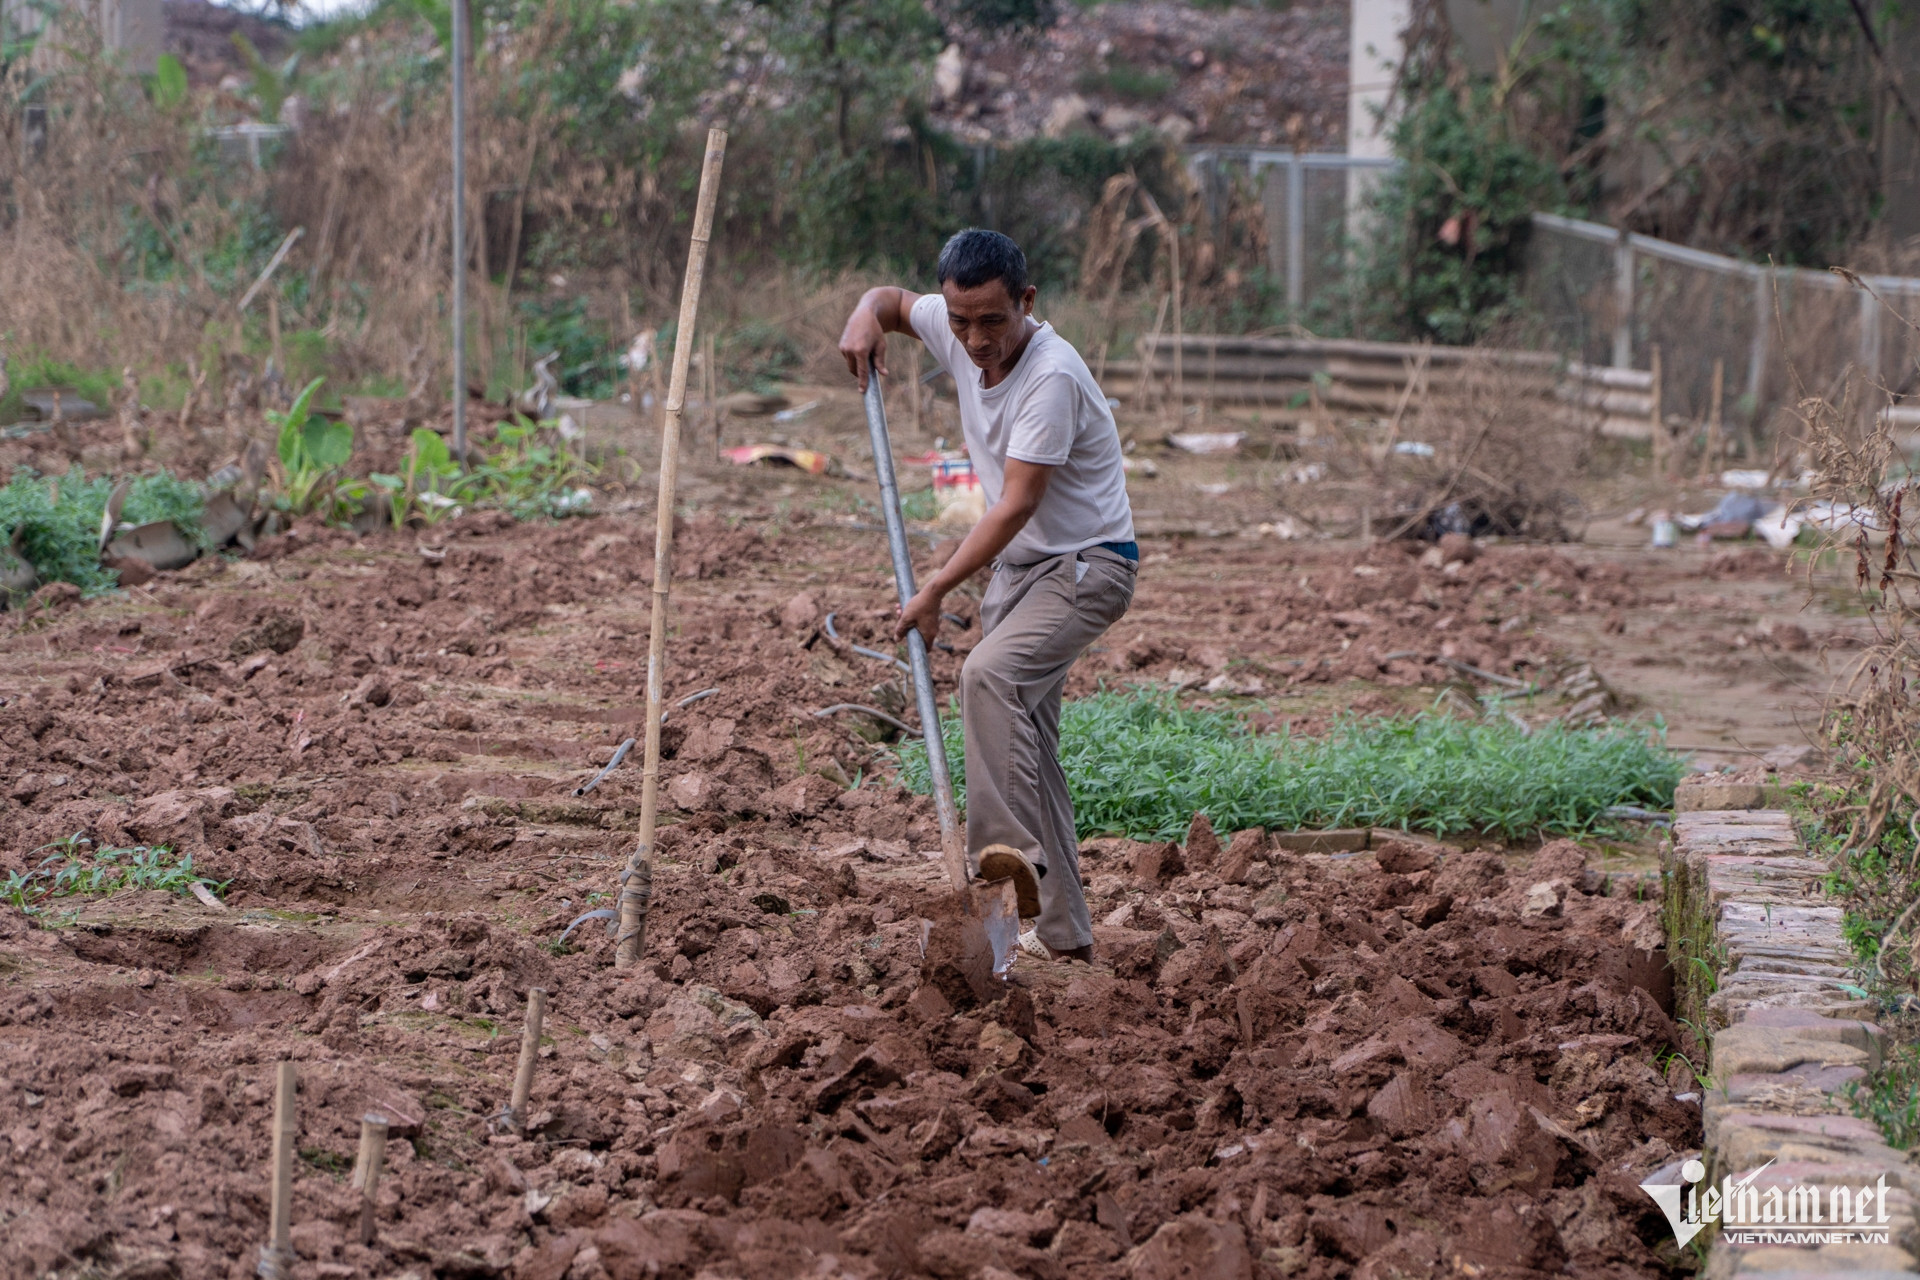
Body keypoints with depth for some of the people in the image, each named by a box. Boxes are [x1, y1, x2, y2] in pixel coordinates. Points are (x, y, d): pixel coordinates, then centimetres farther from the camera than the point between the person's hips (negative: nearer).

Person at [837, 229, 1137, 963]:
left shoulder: (1052, 376, -26)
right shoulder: (954, 332, -3)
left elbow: (1017, 505, -27)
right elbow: (891, 300, 19)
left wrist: (936, 591, -25)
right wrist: (866, 317, -5)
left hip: (1087, 565, -9)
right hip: (1019, 567, 9)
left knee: (989, 673, -33)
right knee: (1028, 743, 8)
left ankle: (1011, 848, -39)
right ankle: (1064, 935, 14)